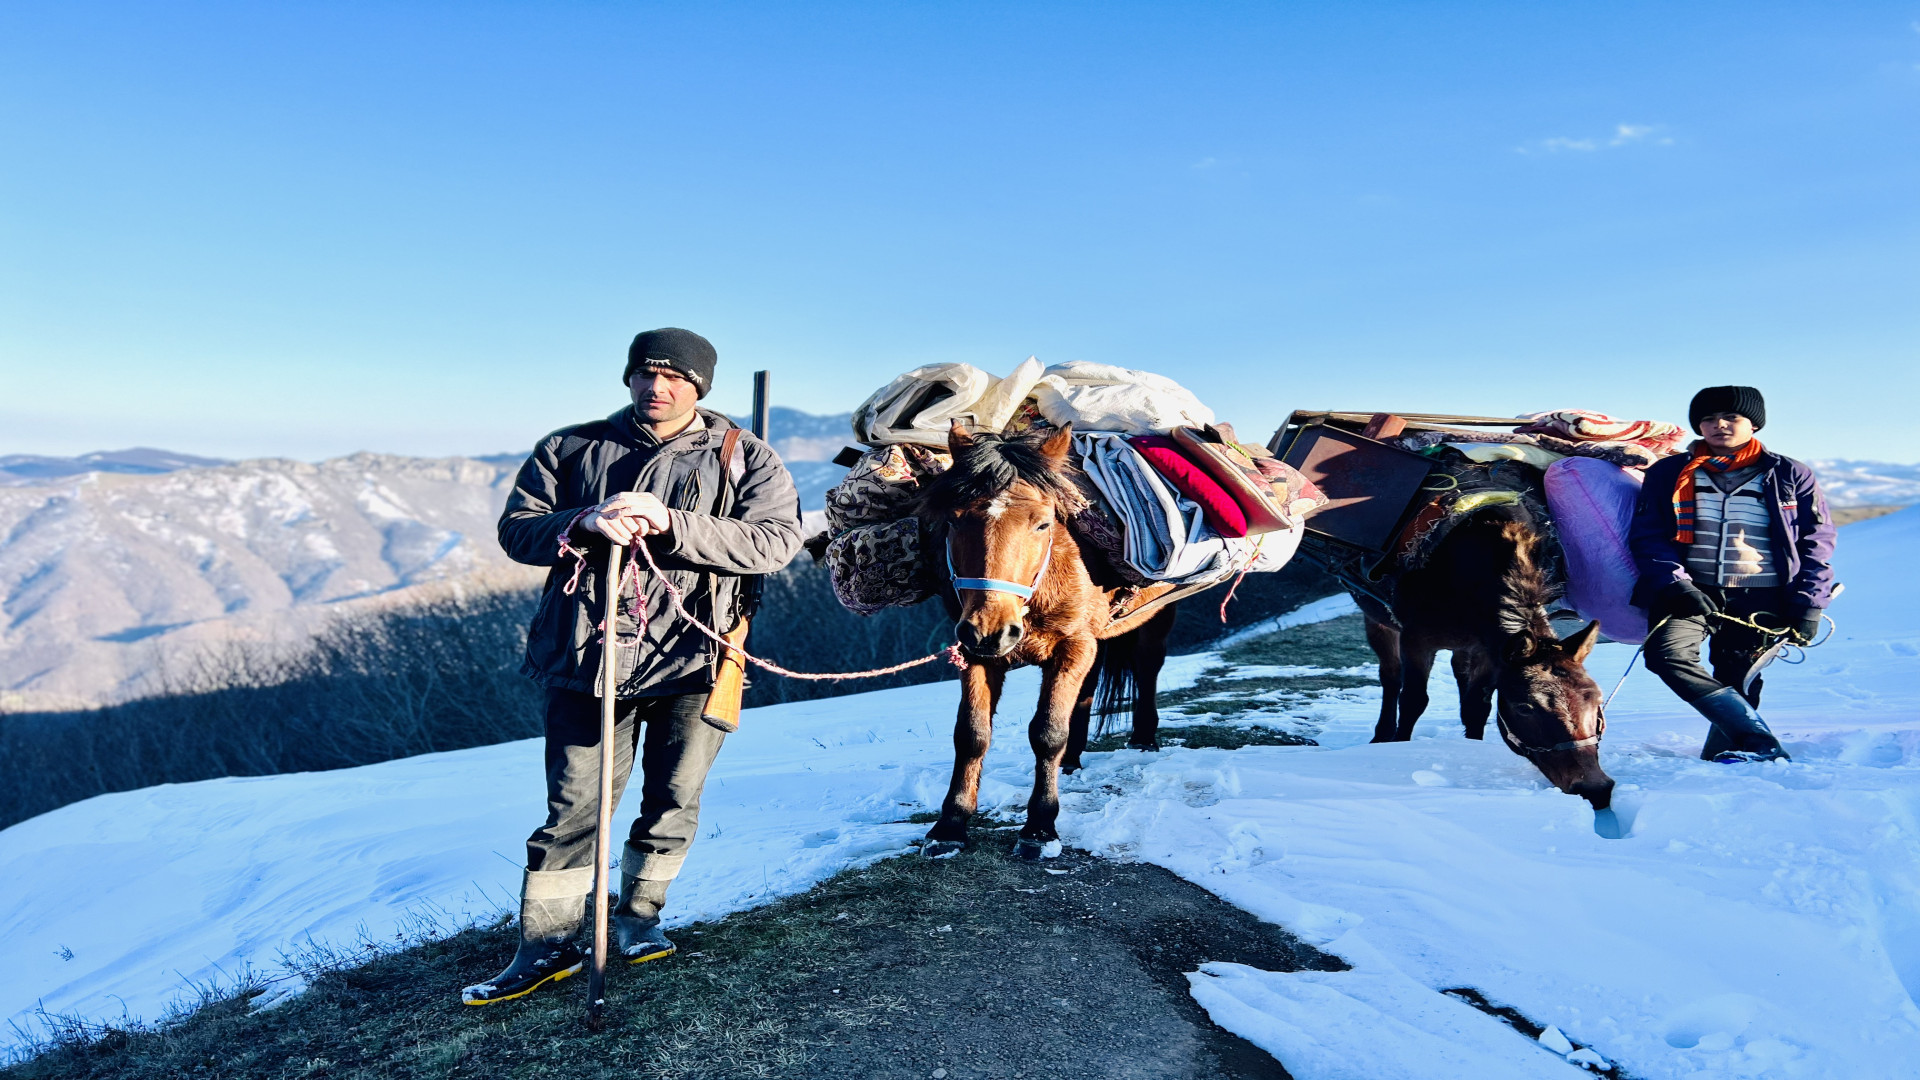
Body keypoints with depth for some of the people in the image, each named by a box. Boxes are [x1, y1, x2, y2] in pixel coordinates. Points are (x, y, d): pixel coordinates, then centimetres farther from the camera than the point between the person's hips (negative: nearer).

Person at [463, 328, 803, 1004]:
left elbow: (775, 542, -11)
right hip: (587, 654, 1)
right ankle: (547, 947, 19)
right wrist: (584, 523, -17)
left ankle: (639, 914, 34)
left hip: (692, 657, 0)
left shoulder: (745, 458, 3)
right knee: (573, 807, 4)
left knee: (674, 801, 11)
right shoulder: (571, 448, 10)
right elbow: (516, 529, 5)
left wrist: (669, 524, -22)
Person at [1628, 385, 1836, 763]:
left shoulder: (1790, 476, 13)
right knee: (1666, 653, -26)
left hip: (1762, 599, 1)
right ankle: (1760, 744, -28)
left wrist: (1808, 604, 1)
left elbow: (1816, 542, 13)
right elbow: (1647, 535, 5)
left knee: (1737, 684, -6)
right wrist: (1675, 584, -12)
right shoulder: (1668, 474, 12)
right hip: (1693, 591, 0)